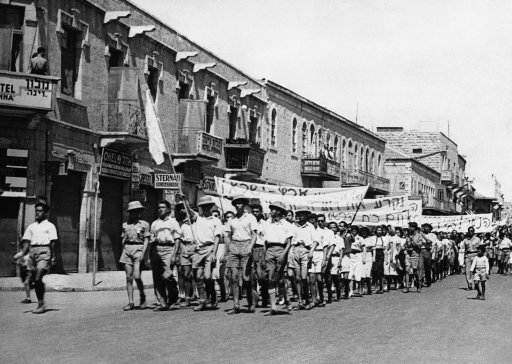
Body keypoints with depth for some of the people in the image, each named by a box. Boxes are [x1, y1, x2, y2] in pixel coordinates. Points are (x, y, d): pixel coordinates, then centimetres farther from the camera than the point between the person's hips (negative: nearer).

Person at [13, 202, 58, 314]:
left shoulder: (50, 226, 5)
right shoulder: (31, 227, 20)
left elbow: (53, 243, -1)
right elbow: (26, 241, 15)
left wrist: (52, 257, -8)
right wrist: (22, 253, 0)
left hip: (44, 251, -5)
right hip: (32, 251, 5)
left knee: (38, 278, -17)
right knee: (35, 279, 4)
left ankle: (41, 304, -12)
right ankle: (40, 304, 12)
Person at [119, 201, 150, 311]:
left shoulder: (144, 224, 5)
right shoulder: (125, 225, 14)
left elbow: (146, 240, 0)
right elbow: (123, 239, 18)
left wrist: (143, 253, -12)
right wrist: (122, 255, 15)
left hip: (138, 249, -3)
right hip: (127, 249, 3)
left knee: (136, 276, -13)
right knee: (129, 277, -1)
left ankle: (142, 296, 11)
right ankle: (130, 302, 1)